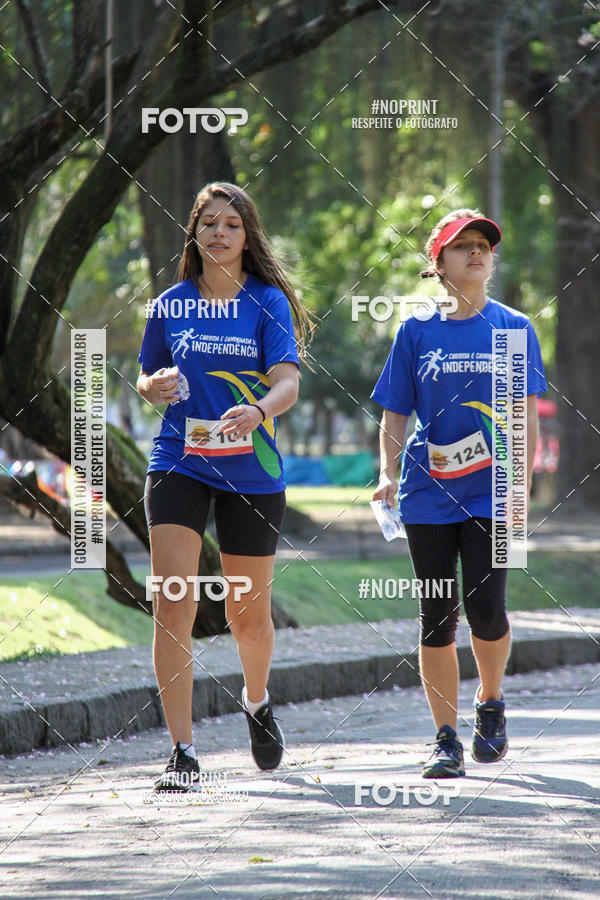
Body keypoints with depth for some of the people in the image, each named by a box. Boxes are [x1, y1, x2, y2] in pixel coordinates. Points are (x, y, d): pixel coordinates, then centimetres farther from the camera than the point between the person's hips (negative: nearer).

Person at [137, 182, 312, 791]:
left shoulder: (268, 302, -1)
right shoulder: (171, 304, 6)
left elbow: (287, 383, -12)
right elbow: (147, 376, 19)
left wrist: (257, 410, -34)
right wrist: (155, 386, -5)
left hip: (251, 472, -1)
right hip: (178, 463, 1)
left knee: (249, 614, 9)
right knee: (172, 603, -15)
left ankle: (256, 701, 43)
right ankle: (182, 752, -13)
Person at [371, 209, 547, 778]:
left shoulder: (513, 328, 4)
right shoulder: (416, 333, 6)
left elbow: (526, 416, 2)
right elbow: (394, 414, 9)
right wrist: (388, 474, -6)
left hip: (491, 493, -1)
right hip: (429, 494, 1)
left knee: (485, 608, -12)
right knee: (436, 616, 0)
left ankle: (490, 702, 16)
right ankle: (446, 740, 9)